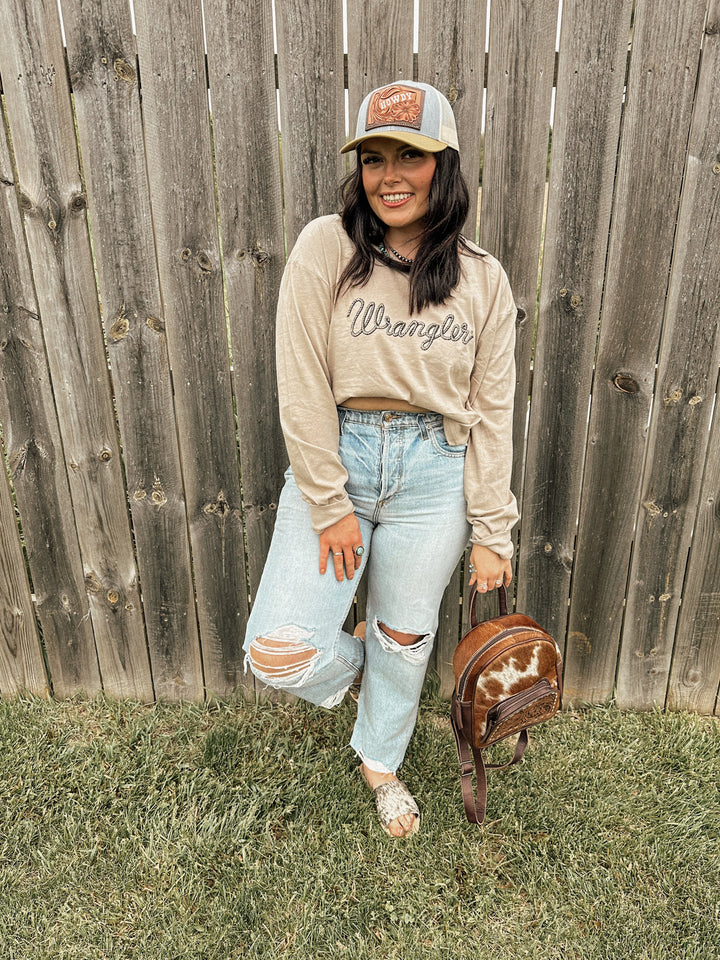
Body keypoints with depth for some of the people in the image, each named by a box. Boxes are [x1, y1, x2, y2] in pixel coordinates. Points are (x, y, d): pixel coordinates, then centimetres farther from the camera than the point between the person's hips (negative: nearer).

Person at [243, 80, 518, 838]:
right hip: (334, 459, -1)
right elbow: (303, 388, -9)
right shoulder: (326, 249, -6)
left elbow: (491, 411, 2)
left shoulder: (483, 279, 1)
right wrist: (330, 506, -11)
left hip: (434, 475, 2)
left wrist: (491, 531, 0)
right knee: (278, 651, -7)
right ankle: (350, 661, 32)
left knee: (405, 641, 15)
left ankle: (380, 762, 47)